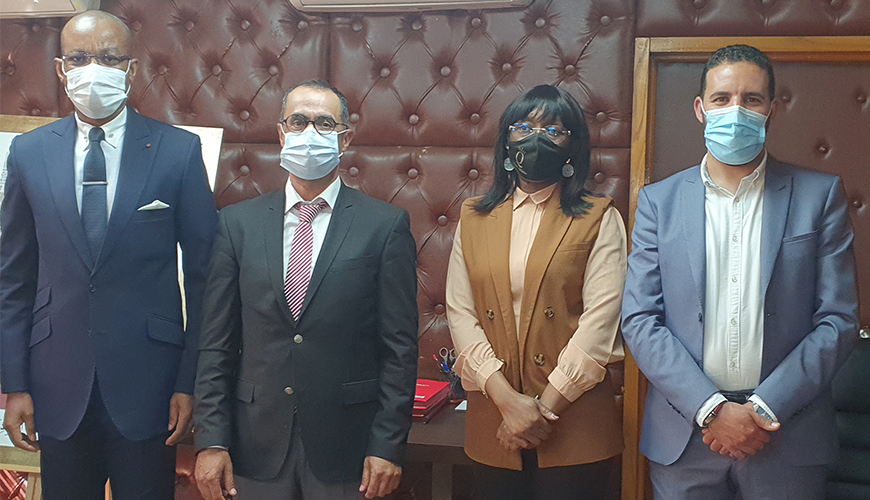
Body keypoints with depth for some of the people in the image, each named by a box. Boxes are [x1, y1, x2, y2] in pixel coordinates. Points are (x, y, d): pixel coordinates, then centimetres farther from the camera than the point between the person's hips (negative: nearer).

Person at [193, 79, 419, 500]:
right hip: (257, 446, 2)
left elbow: (400, 347, -4)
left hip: (346, 445, -2)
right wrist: (211, 440, -3)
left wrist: (388, 446, -8)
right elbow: (216, 343, 3)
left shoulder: (387, 225, -3)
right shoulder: (237, 223, 4)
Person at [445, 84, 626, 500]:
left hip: (574, 422, -2)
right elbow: (460, 313, 1)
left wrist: (544, 407, -12)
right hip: (491, 423, 3)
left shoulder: (599, 219, 2)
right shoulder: (474, 217, 10)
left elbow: (601, 319, -7)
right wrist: (507, 399, -11)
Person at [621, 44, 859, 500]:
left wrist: (765, 409, -11)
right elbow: (639, 320, -3)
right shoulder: (659, 200, 3)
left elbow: (838, 319, -2)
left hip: (787, 434, 0)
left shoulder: (820, 195, 2)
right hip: (684, 430, 1)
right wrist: (711, 409, -12)